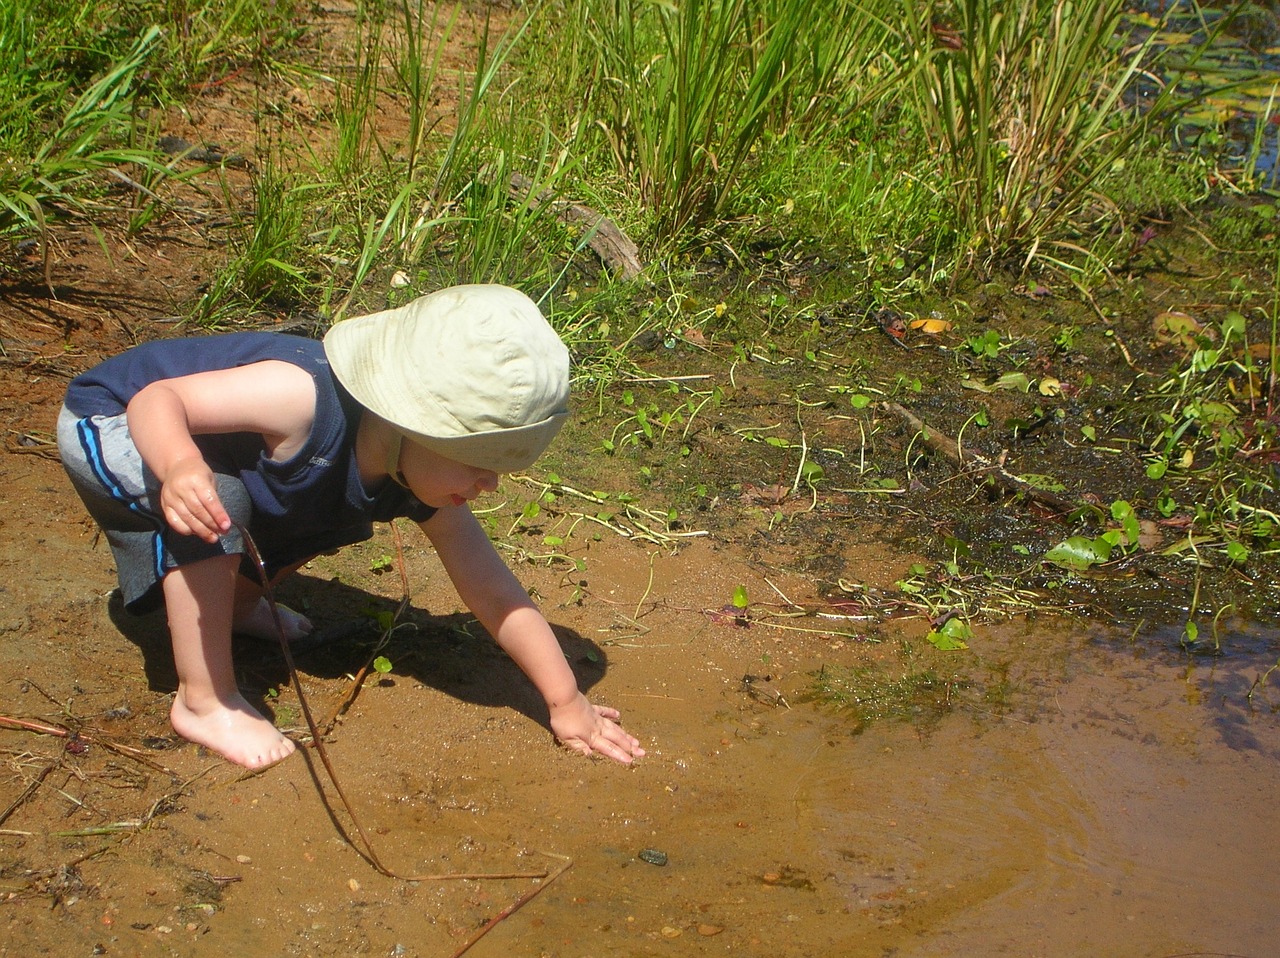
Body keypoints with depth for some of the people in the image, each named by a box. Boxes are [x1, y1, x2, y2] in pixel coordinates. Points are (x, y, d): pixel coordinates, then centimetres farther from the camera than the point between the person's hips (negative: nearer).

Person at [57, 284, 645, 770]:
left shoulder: (421, 485, -16)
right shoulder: (304, 398, -40)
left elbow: (492, 591, -9)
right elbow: (157, 398, -37)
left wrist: (565, 700, -9)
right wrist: (180, 467, -58)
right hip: (106, 424, -7)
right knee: (217, 499, -34)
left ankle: (237, 602, 28)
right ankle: (203, 702, -18)